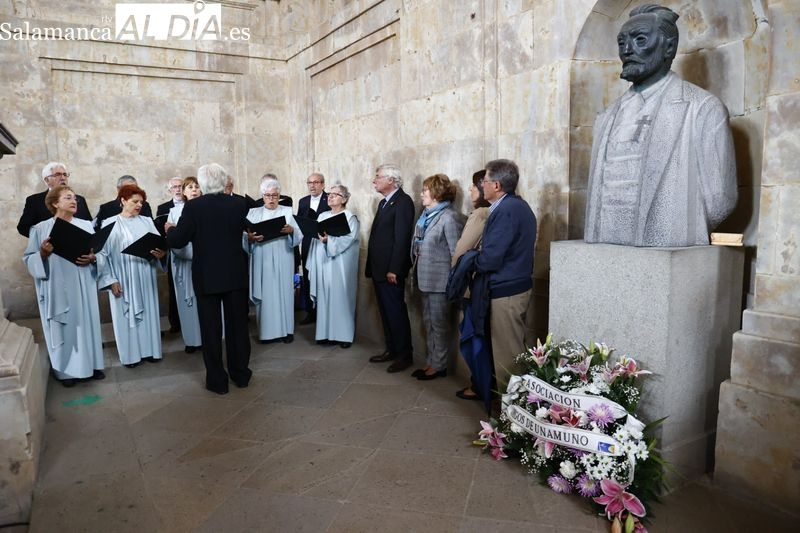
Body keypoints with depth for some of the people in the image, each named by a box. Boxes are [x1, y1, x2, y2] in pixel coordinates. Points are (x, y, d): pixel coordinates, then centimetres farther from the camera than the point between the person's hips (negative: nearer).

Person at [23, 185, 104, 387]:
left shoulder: (86, 225, 7)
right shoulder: (40, 229, -1)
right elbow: (29, 259, 1)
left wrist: (92, 258, -12)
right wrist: (43, 253, -18)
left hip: (83, 286, 2)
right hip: (57, 288, -2)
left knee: (86, 323, 8)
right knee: (63, 327, 4)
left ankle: (91, 364, 19)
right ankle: (66, 370, 14)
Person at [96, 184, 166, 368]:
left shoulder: (147, 221, 8)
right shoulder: (110, 224, -2)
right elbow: (102, 253, -5)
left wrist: (161, 253, -19)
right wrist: (111, 280, -11)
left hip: (145, 278, 3)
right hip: (123, 279, -3)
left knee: (148, 312, 8)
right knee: (127, 315, 4)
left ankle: (149, 349, 19)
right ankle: (131, 354, 14)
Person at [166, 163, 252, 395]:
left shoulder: (193, 207, -12)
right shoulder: (239, 204, -4)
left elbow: (177, 241, -10)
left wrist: (170, 229, 11)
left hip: (206, 276, -2)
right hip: (236, 274, 3)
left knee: (211, 328, 7)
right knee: (237, 324, 13)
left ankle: (217, 380, 14)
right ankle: (240, 373, 23)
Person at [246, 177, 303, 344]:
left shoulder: (287, 211, 8)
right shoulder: (253, 213, 10)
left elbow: (299, 236, 1)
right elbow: (244, 236, 4)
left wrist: (291, 230, -19)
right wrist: (250, 238, -18)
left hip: (282, 260, -1)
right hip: (261, 260, 1)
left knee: (283, 292, 1)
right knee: (264, 294, 1)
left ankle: (286, 330, 11)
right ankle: (266, 331, 11)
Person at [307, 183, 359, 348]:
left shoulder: (350, 217, -1)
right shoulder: (322, 216, 16)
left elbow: (347, 240, -15)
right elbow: (315, 240, 12)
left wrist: (328, 240, -25)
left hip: (340, 266, -5)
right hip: (323, 264, 5)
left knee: (341, 298, -2)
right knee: (324, 297, 5)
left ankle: (344, 335, 6)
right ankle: (326, 333, 12)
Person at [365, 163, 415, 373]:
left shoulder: (403, 201, -11)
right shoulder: (384, 202, 17)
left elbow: (402, 238, -18)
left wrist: (394, 269, -20)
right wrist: (371, 267, 13)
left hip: (391, 270, -9)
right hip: (379, 269, 9)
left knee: (396, 312, -2)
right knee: (385, 312, 14)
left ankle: (405, 354, 9)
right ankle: (391, 350, 24)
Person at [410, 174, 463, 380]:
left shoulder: (449, 217, -16)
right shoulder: (427, 215, 10)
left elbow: (456, 252, -16)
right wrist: (418, 274, 10)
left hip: (439, 280, -8)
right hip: (426, 278, 8)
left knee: (439, 324, 4)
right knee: (428, 322, 16)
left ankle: (440, 365, 17)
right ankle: (432, 361, 28)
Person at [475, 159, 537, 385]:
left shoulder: (505, 211, -20)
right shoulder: (519, 205, 12)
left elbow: (490, 258, -24)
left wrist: (472, 264, -4)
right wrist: (479, 259, 7)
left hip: (505, 292, -10)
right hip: (519, 285, 10)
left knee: (506, 353, 0)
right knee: (516, 348, 18)